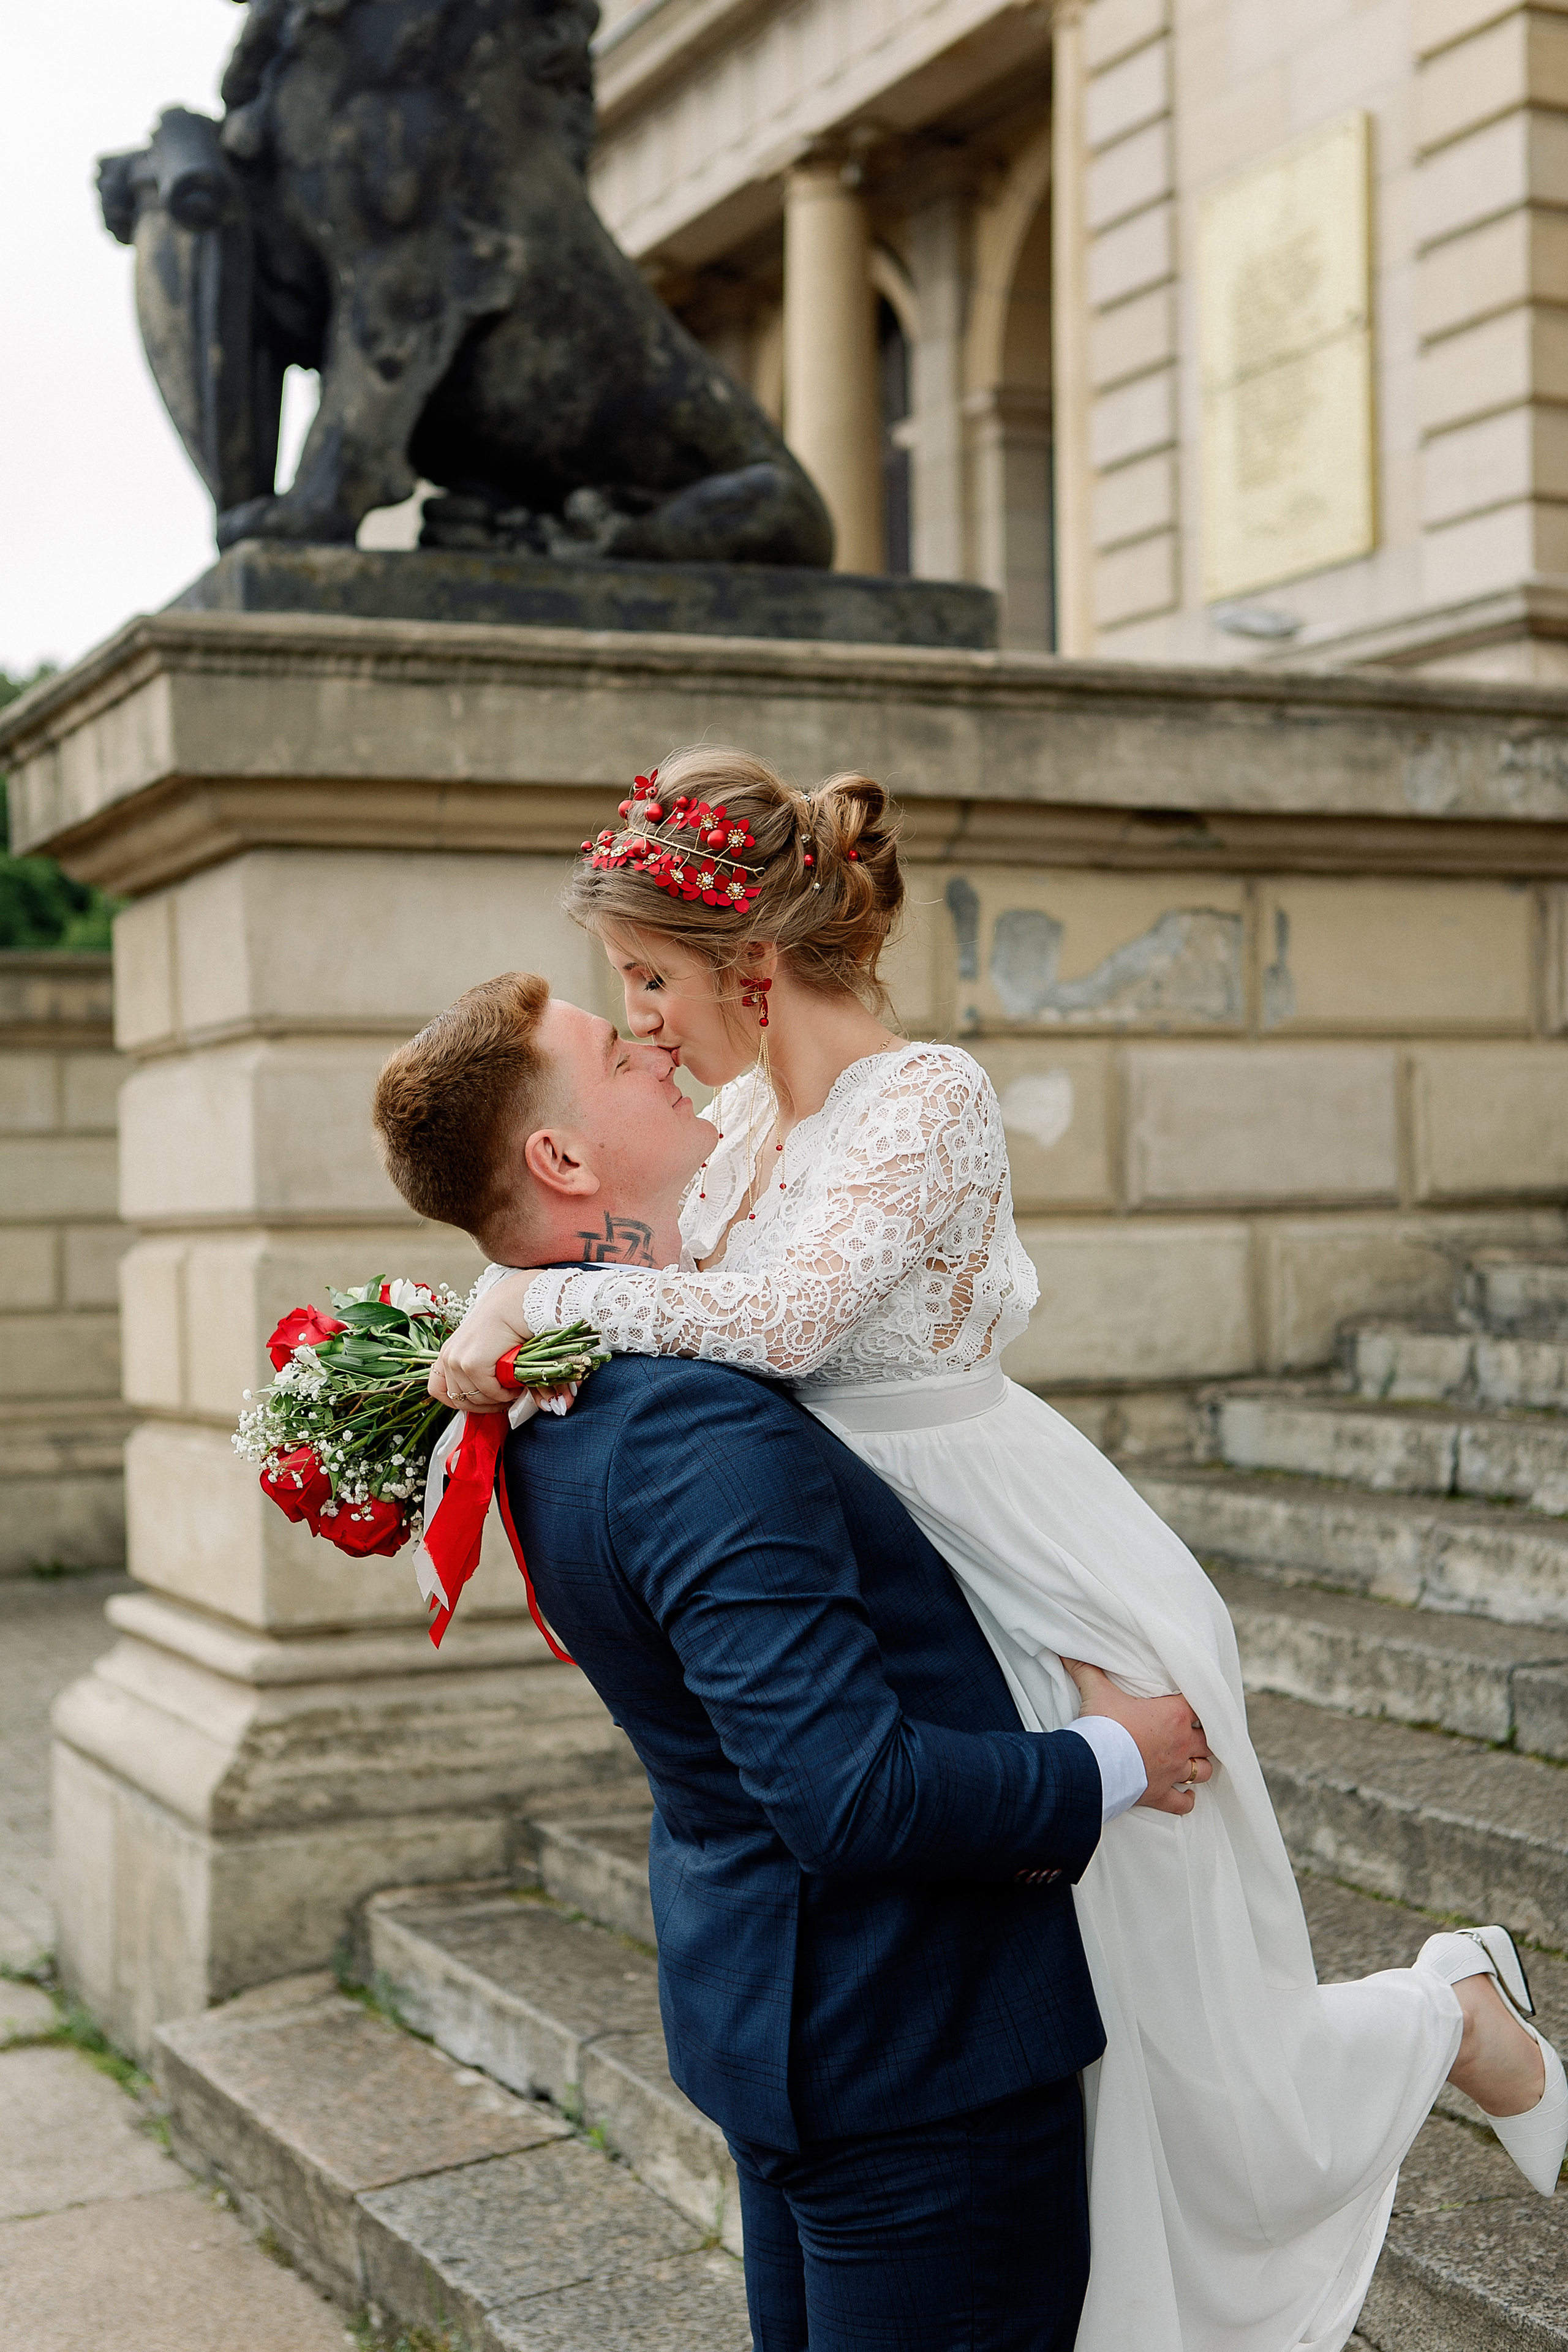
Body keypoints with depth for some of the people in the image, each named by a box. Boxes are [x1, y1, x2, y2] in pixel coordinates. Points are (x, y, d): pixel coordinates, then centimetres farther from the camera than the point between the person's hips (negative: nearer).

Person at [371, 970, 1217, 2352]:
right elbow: (851, 1792, -32)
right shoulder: (698, 1434, -29)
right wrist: (1113, 1763, -19)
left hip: (769, 2014, 10)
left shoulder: (565, 1401, 4)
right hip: (911, 2038, -10)